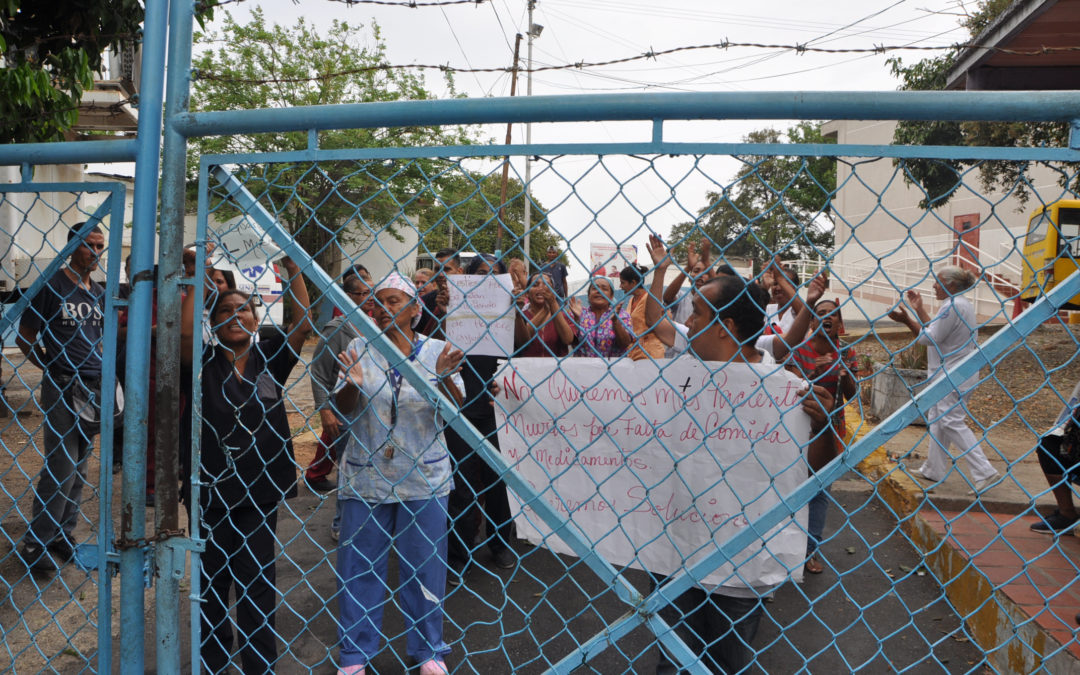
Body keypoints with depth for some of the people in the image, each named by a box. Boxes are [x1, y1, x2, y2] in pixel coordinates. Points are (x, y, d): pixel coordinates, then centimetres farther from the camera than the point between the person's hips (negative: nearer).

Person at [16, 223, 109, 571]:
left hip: (93, 386, 6)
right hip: (61, 387, -6)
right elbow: (25, 337, -3)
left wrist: (102, 373, 10)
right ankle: (35, 544, 6)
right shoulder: (51, 285, -6)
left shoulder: (99, 293, 13)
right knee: (61, 466, -7)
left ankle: (63, 537, 22)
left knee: (79, 466, 11)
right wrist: (52, 368, -5)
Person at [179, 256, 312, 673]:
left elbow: (303, 324, -11)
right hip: (211, 488, 0)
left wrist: (293, 268, -17)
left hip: (259, 488, 0)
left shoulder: (269, 359, 2)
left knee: (256, 579, 5)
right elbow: (184, 333, -21)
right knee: (213, 577, 13)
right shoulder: (203, 362, -1)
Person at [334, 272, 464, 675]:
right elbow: (343, 411, -3)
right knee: (358, 566, 10)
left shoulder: (437, 351, -3)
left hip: (423, 479, 0)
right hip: (365, 479, 1)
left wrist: (444, 378, -30)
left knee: (424, 566, 9)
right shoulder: (359, 350, -1)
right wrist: (352, 383, -24)